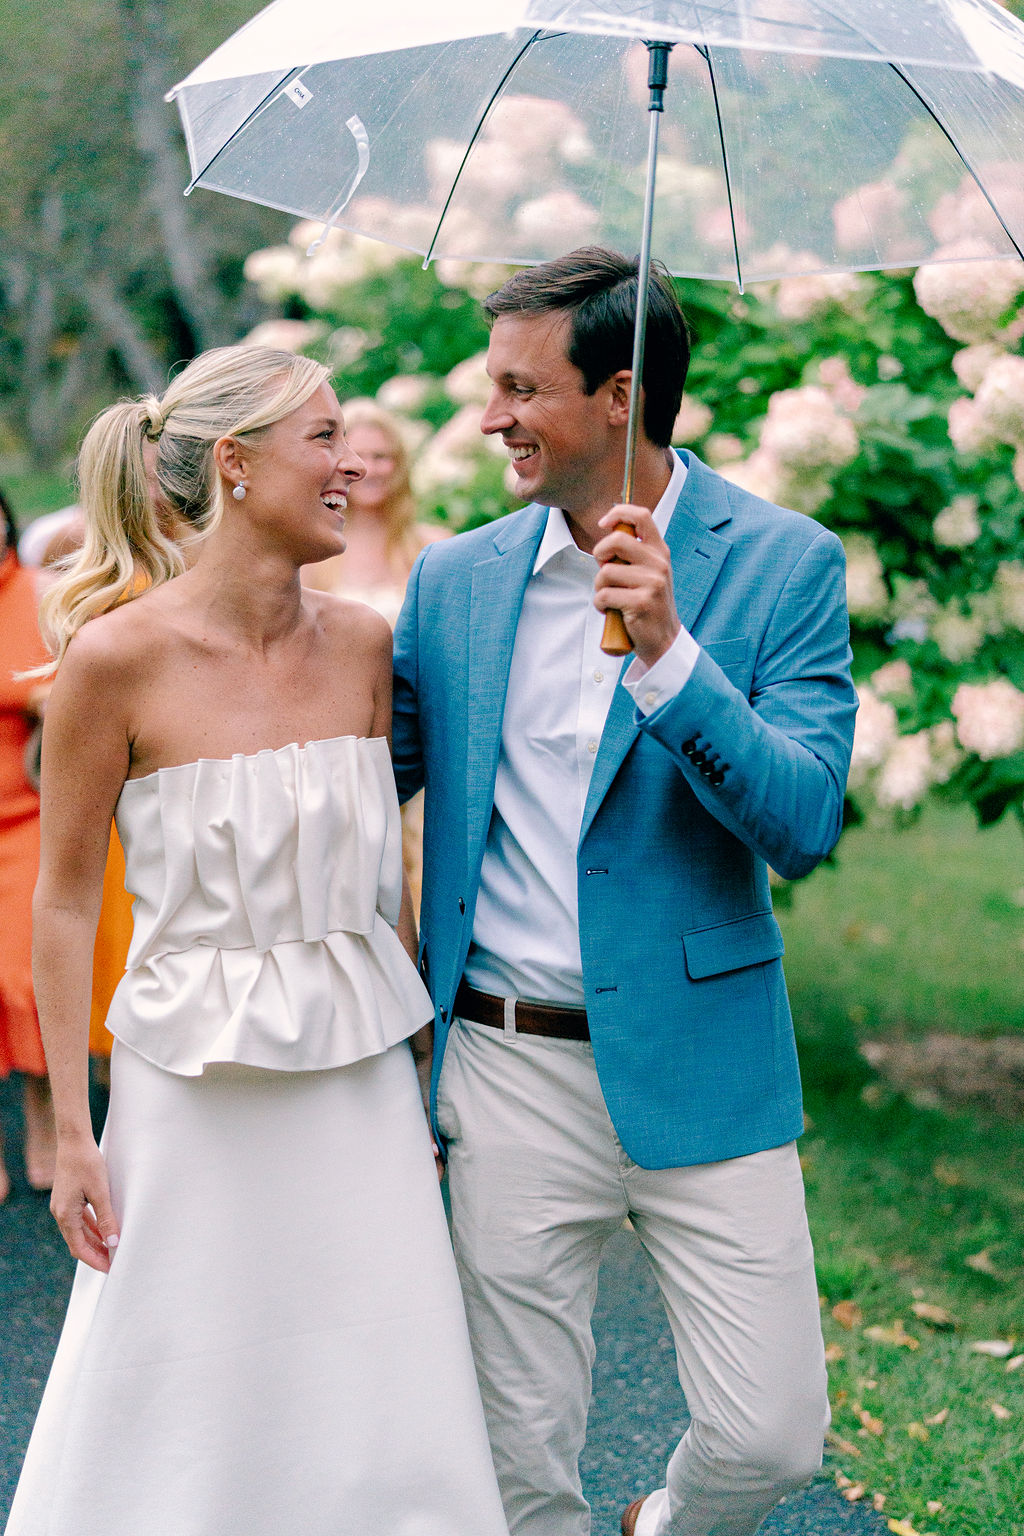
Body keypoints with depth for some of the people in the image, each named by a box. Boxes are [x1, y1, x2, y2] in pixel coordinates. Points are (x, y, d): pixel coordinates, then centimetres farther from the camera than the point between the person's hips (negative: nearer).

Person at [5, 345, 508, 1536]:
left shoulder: (362, 646, 0)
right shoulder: (117, 655, -13)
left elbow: (386, 874, 9)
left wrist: (419, 1069, 12)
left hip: (361, 1092, 4)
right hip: (198, 1096, -4)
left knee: (381, 1421, 11)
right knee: (185, 1427, 9)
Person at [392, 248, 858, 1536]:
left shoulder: (786, 565, -5)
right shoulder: (452, 580, 5)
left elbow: (802, 823, -14)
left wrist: (668, 653, -25)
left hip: (700, 1071, -2)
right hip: (509, 1071, 2)